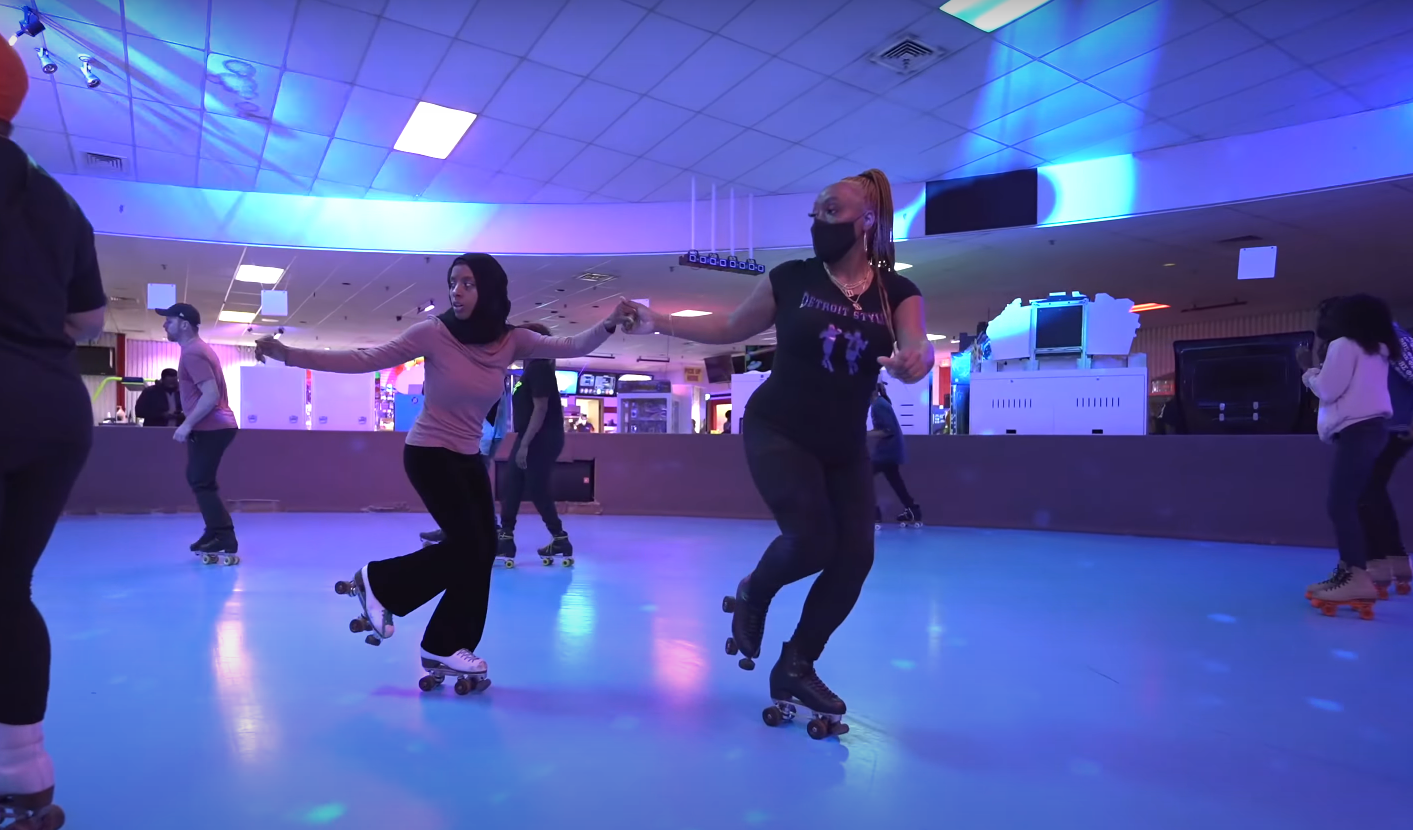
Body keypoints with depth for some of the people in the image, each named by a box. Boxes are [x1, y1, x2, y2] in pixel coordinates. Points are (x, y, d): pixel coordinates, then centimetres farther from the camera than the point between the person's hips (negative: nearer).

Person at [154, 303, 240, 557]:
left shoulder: (192, 354, -16)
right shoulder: (198, 349, 17)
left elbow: (211, 395, -25)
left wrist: (187, 425, -22)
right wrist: (191, 424, 22)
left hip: (211, 427, -11)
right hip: (215, 425, 11)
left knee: (201, 483, -7)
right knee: (199, 480, 17)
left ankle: (225, 539, -5)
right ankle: (215, 534, 23)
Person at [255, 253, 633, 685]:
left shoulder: (511, 341, -6)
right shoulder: (434, 333, -17)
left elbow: (570, 347, -12)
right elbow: (363, 360, -16)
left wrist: (609, 324, -28)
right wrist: (289, 355, -22)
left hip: (468, 457, 6)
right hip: (429, 453, -5)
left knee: (481, 550, 2)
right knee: (470, 546, -10)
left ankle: (446, 649, 16)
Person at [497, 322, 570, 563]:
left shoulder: (538, 368, -15)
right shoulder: (533, 367, 16)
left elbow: (541, 409, -22)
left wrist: (525, 445, -23)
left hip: (542, 439, -10)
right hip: (533, 438, 10)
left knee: (537, 489, -4)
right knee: (512, 487, 9)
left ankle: (560, 539, 7)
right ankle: (506, 538, 13)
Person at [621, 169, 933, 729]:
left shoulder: (897, 293, -1)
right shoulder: (791, 279, -4)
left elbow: (919, 351, -17)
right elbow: (729, 330, 6)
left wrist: (915, 361, -41)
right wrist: (657, 322, -1)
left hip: (845, 448, 3)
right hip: (776, 431, -3)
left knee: (854, 556, -2)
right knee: (811, 539, -20)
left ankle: (796, 667, 19)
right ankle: (752, 597, 15)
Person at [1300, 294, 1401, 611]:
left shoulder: (1344, 345, -5)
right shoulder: (1375, 351, 21)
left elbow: (1328, 390, -10)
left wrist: (1310, 368, 6)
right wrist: (1321, 366, 15)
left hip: (1357, 430, -10)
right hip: (1371, 428, 10)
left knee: (1340, 503, -13)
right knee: (1350, 503, 9)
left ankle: (1357, 576, -19)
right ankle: (1350, 570, 9)